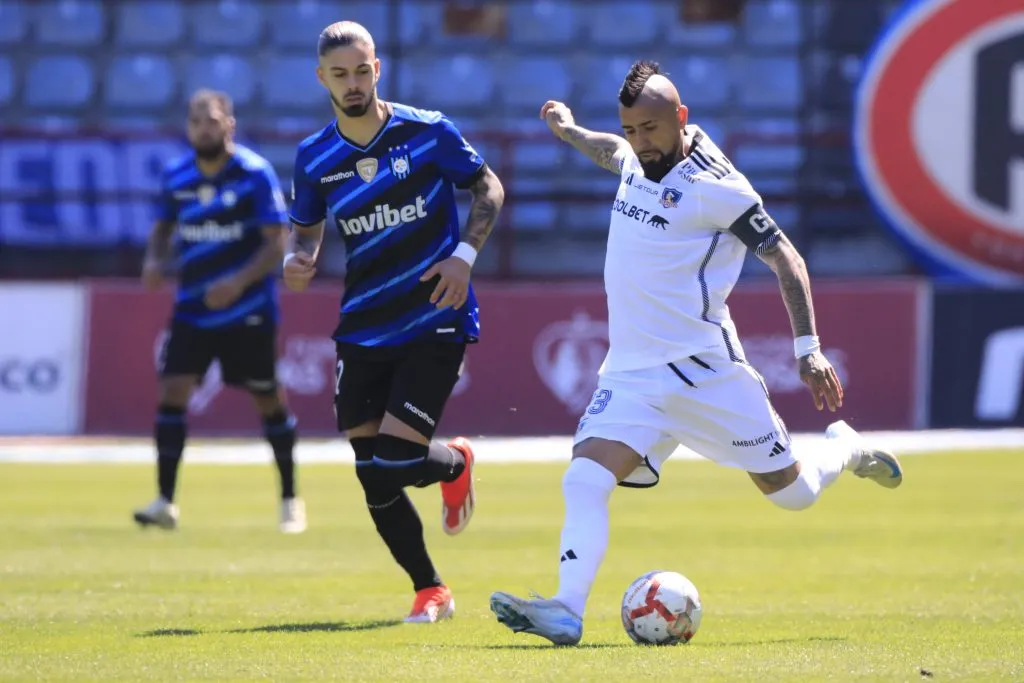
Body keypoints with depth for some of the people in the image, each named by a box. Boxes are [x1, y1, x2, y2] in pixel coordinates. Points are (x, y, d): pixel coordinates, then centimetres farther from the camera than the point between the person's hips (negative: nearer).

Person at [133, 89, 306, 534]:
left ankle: (290, 501, 21)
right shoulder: (176, 176, 0)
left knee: (268, 399, 6)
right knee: (172, 390, -11)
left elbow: (277, 242, -14)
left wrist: (239, 282, -27)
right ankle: (165, 502, -8)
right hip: (191, 309, 3)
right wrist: (155, 260, -7)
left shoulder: (255, 174, -12)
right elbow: (164, 226, 15)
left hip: (248, 311, -3)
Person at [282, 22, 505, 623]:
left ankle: (456, 463, 21)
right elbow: (306, 229, 14)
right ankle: (431, 592, 19)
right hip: (364, 329, 4)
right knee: (372, 480, 1)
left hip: (435, 323, -4)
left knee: (394, 460, -15)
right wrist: (298, 260, -9)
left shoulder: (429, 132, -8)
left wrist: (464, 255, -11)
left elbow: (488, 187, 3)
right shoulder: (315, 158, 0)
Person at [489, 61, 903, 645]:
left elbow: (785, 259, -8)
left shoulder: (715, 186, -13)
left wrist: (809, 349, -12)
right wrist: (568, 131, 51)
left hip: (704, 369, -6)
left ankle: (846, 450, 36)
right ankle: (567, 612, -27)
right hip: (631, 373, 6)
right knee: (584, 479, -17)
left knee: (793, 492, 4)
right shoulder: (638, 161, 8)